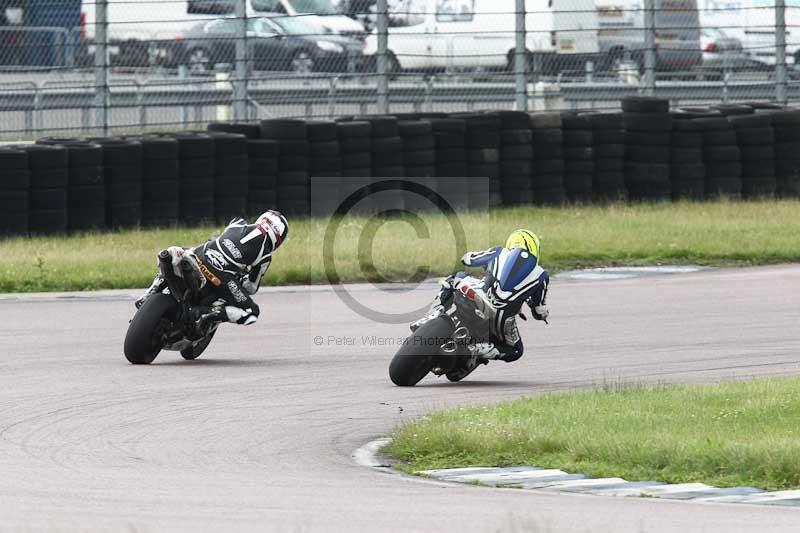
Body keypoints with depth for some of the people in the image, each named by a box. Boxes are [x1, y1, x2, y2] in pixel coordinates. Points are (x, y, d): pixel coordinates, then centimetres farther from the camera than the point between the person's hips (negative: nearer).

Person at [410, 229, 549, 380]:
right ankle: (482, 349, -7)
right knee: (515, 351, 26)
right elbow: (540, 313, 22)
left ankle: (434, 314, 8)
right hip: (501, 320, -1)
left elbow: (467, 258, 33)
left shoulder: (500, 253, 20)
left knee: (456, 278, 32)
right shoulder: (541, 275, 18)